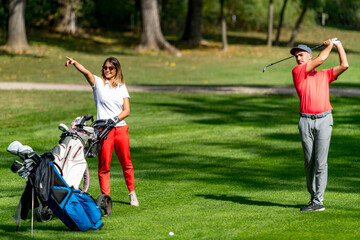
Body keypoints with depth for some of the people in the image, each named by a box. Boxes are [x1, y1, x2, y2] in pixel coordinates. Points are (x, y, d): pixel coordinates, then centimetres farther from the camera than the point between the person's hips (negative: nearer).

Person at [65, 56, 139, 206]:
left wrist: (116, 118, -14)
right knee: (104, 165, -3)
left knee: (126, 163, 7)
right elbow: (87, 73, -16)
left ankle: (132, 193, 21)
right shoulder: (98, 82, 4)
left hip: (121, 128, 3)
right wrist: (74, 63, -35)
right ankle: (106, 196, 3)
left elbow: (127, 110, 5)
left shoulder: (121, 88, 12)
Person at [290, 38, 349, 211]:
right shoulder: (297, 72, 5)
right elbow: (321, 59, 0)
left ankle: (318, 201, -8)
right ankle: (313, 197, 14)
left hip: (324, 120, 0)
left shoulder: (324, 75, 16)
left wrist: (339, 45, 18)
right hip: (306, 121, 0)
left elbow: (344, 65, 11)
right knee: (309, 162, 2)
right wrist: (328, 45, 14)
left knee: (320, 162, -8)